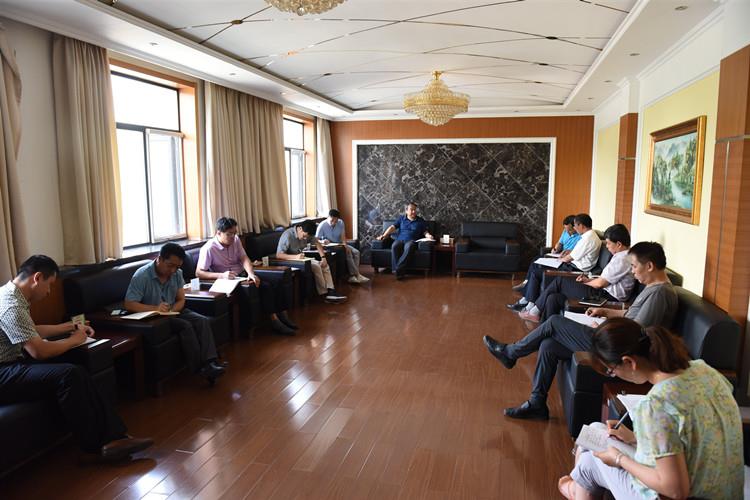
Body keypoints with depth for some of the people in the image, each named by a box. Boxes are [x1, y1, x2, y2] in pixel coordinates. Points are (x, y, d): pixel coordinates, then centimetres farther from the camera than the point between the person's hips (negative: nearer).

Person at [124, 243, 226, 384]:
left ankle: (210, 362, -30)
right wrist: (155, 308, -33)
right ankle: (199, 369, -24)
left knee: (202, 321, -19)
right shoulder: (142, 276, -17)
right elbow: (128, 304, -20)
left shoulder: (177, 273, -1)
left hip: (173, 311, 6)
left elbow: (181, 300, 4)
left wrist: (172, 311, -18)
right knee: (185, 326, -29)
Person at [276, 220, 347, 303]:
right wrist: (295, 257, -42)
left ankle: (330, 291, -13)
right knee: (316, 266, -25)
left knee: (325, 265, -4)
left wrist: (323, 257, -9)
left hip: (301, 259, 8)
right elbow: (278, 255, -29)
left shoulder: (307, 234, -4)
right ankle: (324, 294, -17)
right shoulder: (287, 236, -25)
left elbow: (317, 243, 7)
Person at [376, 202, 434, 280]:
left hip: (412, 241, -1)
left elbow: (425, 232, 15)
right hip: (400, 240, 1)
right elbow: (392, 227, 8)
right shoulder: (401, 218, 18)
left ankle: (398, 269, -42)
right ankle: (395, 270, -37)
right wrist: (384, 235, -6)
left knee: (408, 247, -39)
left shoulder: (421, 221, 18)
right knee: (394, 246, -35)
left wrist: (428, 236, -9)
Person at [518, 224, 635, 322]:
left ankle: (536, 312, 7)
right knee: (553, 298, -2)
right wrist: (589, 279, 10)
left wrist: (584, 283, 1)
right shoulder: (622, 256, 15)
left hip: (606, 295, -10)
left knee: (559, 281, -6)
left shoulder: (622, 260, -17)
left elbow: (600, 283, -17)